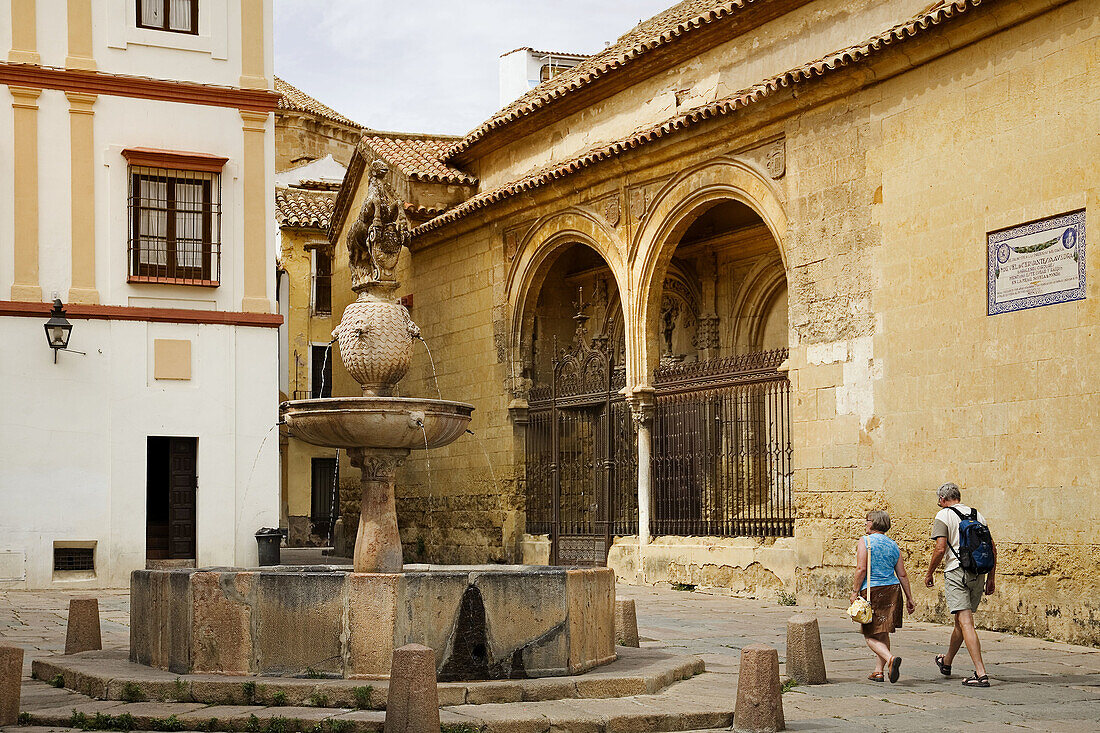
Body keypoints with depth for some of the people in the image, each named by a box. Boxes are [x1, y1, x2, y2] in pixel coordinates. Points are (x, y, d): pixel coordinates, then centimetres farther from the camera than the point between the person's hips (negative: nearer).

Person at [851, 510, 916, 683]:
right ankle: (879, 671, 18)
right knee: (883, 633, 16)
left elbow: (861, 569, -14)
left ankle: (890, 659, -27)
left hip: (871, 591, -5)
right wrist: (909, 598, 14)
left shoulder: (864, 541, -5)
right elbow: (902, 574, 10)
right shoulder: (893, 545, 11)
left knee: (871, 635, -2)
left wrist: (854, 592, -9)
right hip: (892, 589, 5)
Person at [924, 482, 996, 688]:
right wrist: (990, 578, 19)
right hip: (978, 573, 6)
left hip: (957, 572, -6)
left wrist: (929, 574, 1)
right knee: (961, 621, 19)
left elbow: (940, 549, -12)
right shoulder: (977, 515, 15)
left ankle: (981, 673, -19)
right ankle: (946, 663, 39)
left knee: (965, 622, -9)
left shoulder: (943, 515, -2)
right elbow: (992, 549, 13)